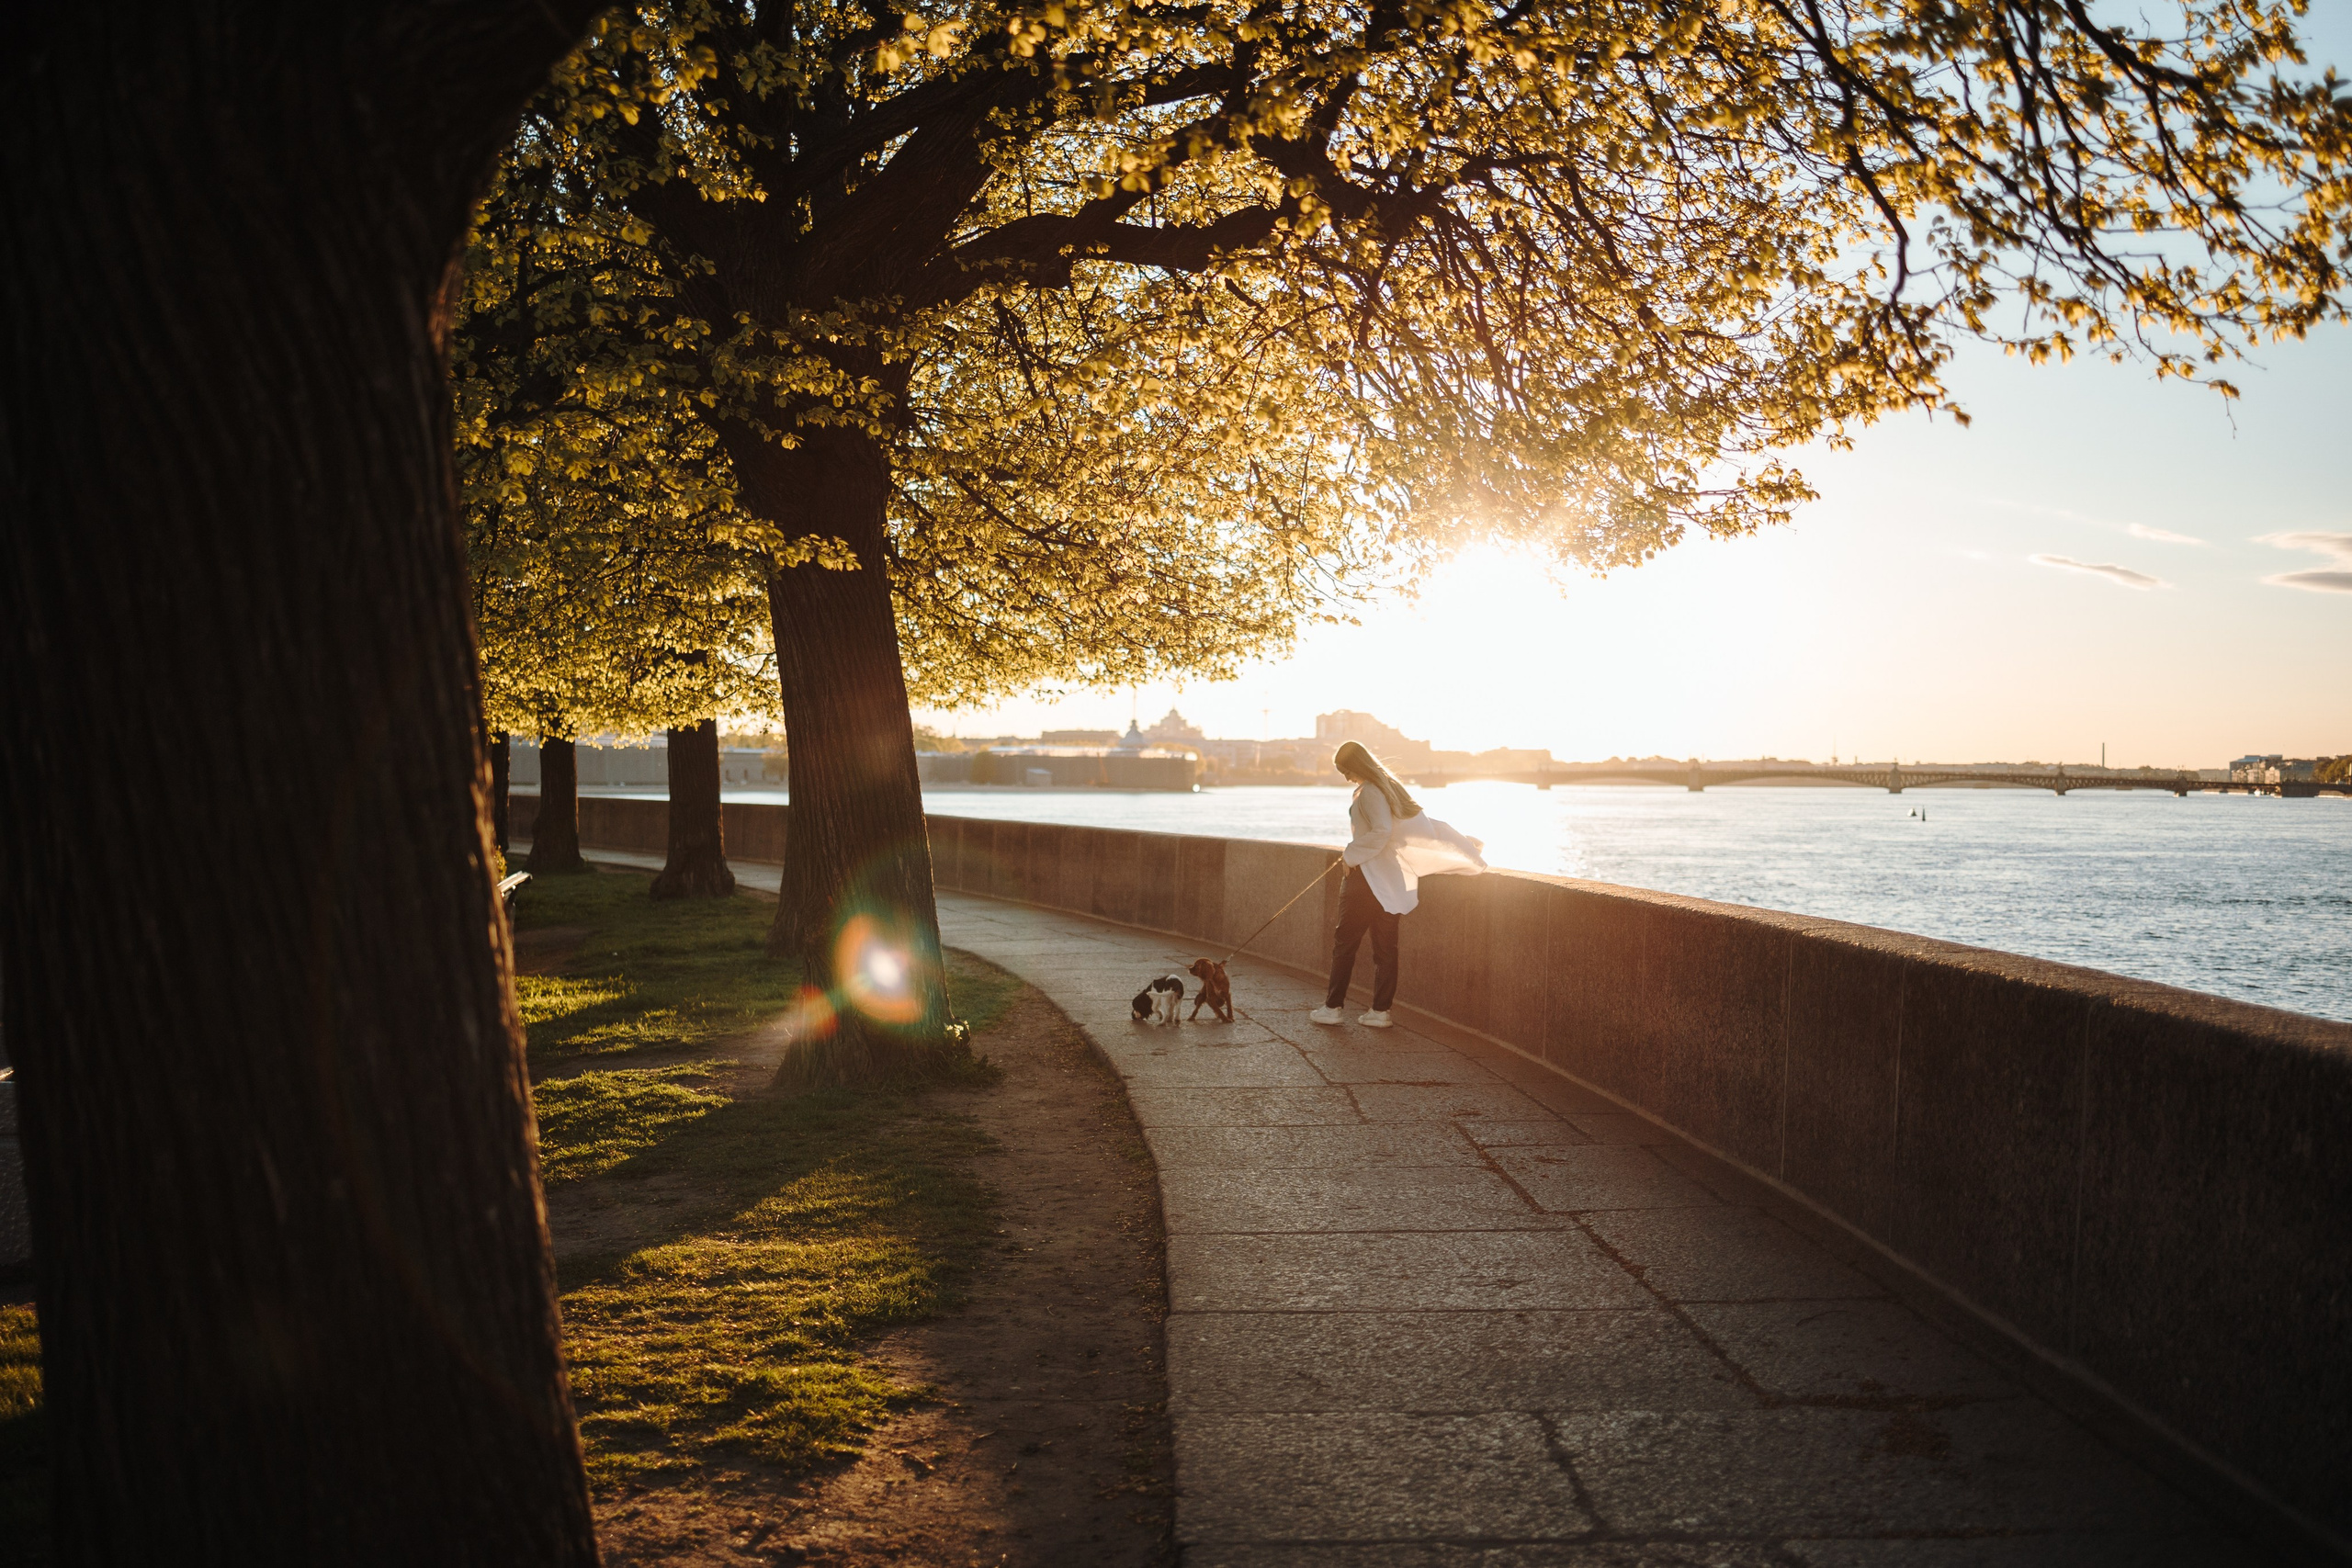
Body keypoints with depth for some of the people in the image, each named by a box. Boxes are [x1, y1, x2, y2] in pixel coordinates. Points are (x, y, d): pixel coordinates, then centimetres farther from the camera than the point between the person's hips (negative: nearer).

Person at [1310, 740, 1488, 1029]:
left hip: (1368, 877, -9)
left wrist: (1350, 854, -19)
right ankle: (1381, 1012, 11)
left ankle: (1333, 1007, 5)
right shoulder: (1391, 785, 12)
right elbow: (1422, 823, 12)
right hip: (1393, 881, 9)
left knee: (1345, 941, 1)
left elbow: (1380, 832, -27)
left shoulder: (1369, 793, -15)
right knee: (1385, 946, 9)